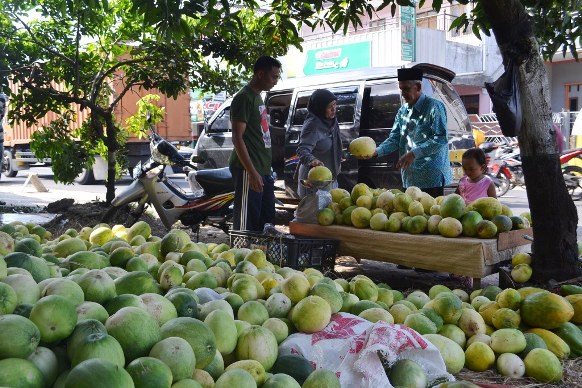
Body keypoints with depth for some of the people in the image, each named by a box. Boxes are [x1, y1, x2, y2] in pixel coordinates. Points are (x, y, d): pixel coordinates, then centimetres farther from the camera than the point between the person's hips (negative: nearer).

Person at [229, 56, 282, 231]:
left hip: (263, 170, 10)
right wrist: (252, 172, -23)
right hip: (248, 171, -10)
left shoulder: (258, 97, 19)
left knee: (266, 220, 12)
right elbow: (237, 138, -17)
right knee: (247, 223, -8)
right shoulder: (244, 97, -10)